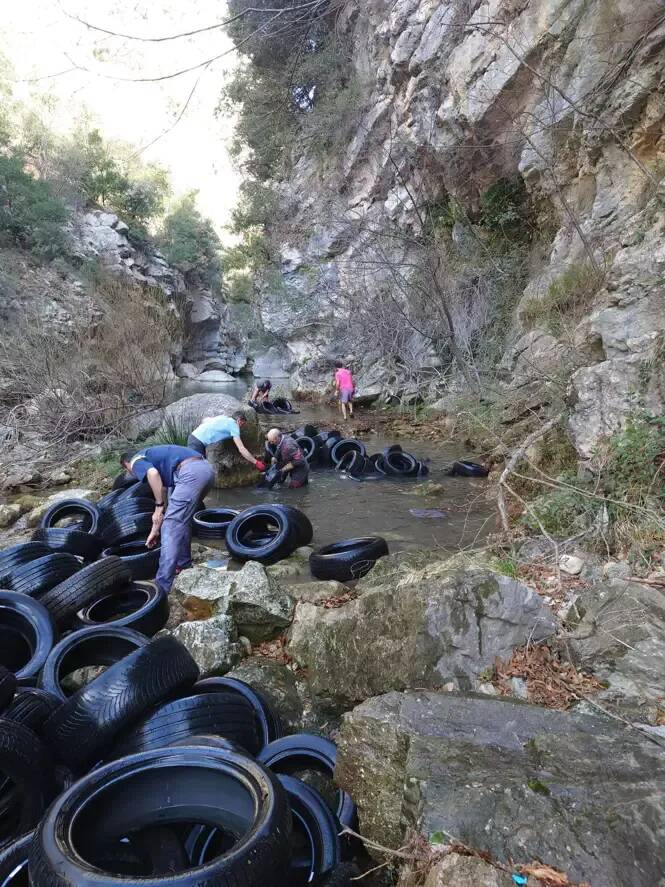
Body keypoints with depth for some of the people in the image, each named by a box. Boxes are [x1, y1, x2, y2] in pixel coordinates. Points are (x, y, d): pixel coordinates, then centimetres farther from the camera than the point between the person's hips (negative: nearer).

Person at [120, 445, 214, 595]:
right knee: (182, 520, 26)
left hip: (191, 472, -9)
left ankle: (162, 586, -2)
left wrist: (159, 506, -3)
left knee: (172, 525, -4)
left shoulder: (136, 461, 13)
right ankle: (183, 565, 37)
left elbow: (153, 473, -13)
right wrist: (155, 529, 43)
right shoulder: (152, 457, 36)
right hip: (206, 469, 9)